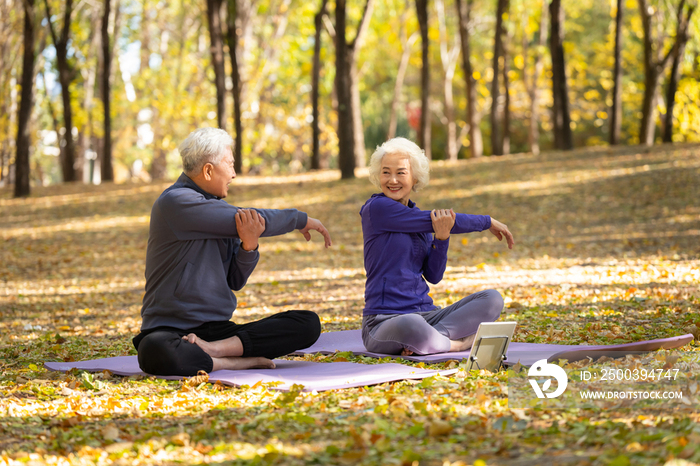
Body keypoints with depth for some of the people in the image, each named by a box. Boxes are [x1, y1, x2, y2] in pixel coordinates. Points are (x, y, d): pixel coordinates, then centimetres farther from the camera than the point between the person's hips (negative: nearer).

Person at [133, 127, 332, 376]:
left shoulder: (219, 206, 16)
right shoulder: (175, 202, -10)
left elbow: (235, 281, 12)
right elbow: (250, 220, -13)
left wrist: (249, 245, -9)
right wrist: (301, 220, 2)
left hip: (218, 328, 7)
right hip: (170, 330, -7)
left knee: (308, 323, -11)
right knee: (155, 353, -43)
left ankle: (214, 348, -25)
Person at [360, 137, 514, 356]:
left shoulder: (417, 217, 16)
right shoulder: (377, 208, -7)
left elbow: (433, 276, 8)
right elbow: (435, 221, -8)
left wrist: (442, 237, -10)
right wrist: (488, 222, 5)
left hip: (426, 314, 7)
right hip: (385, 321, -7)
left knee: (492, 299, -10)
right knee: (408, 325, -42)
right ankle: (459, 342, -12)